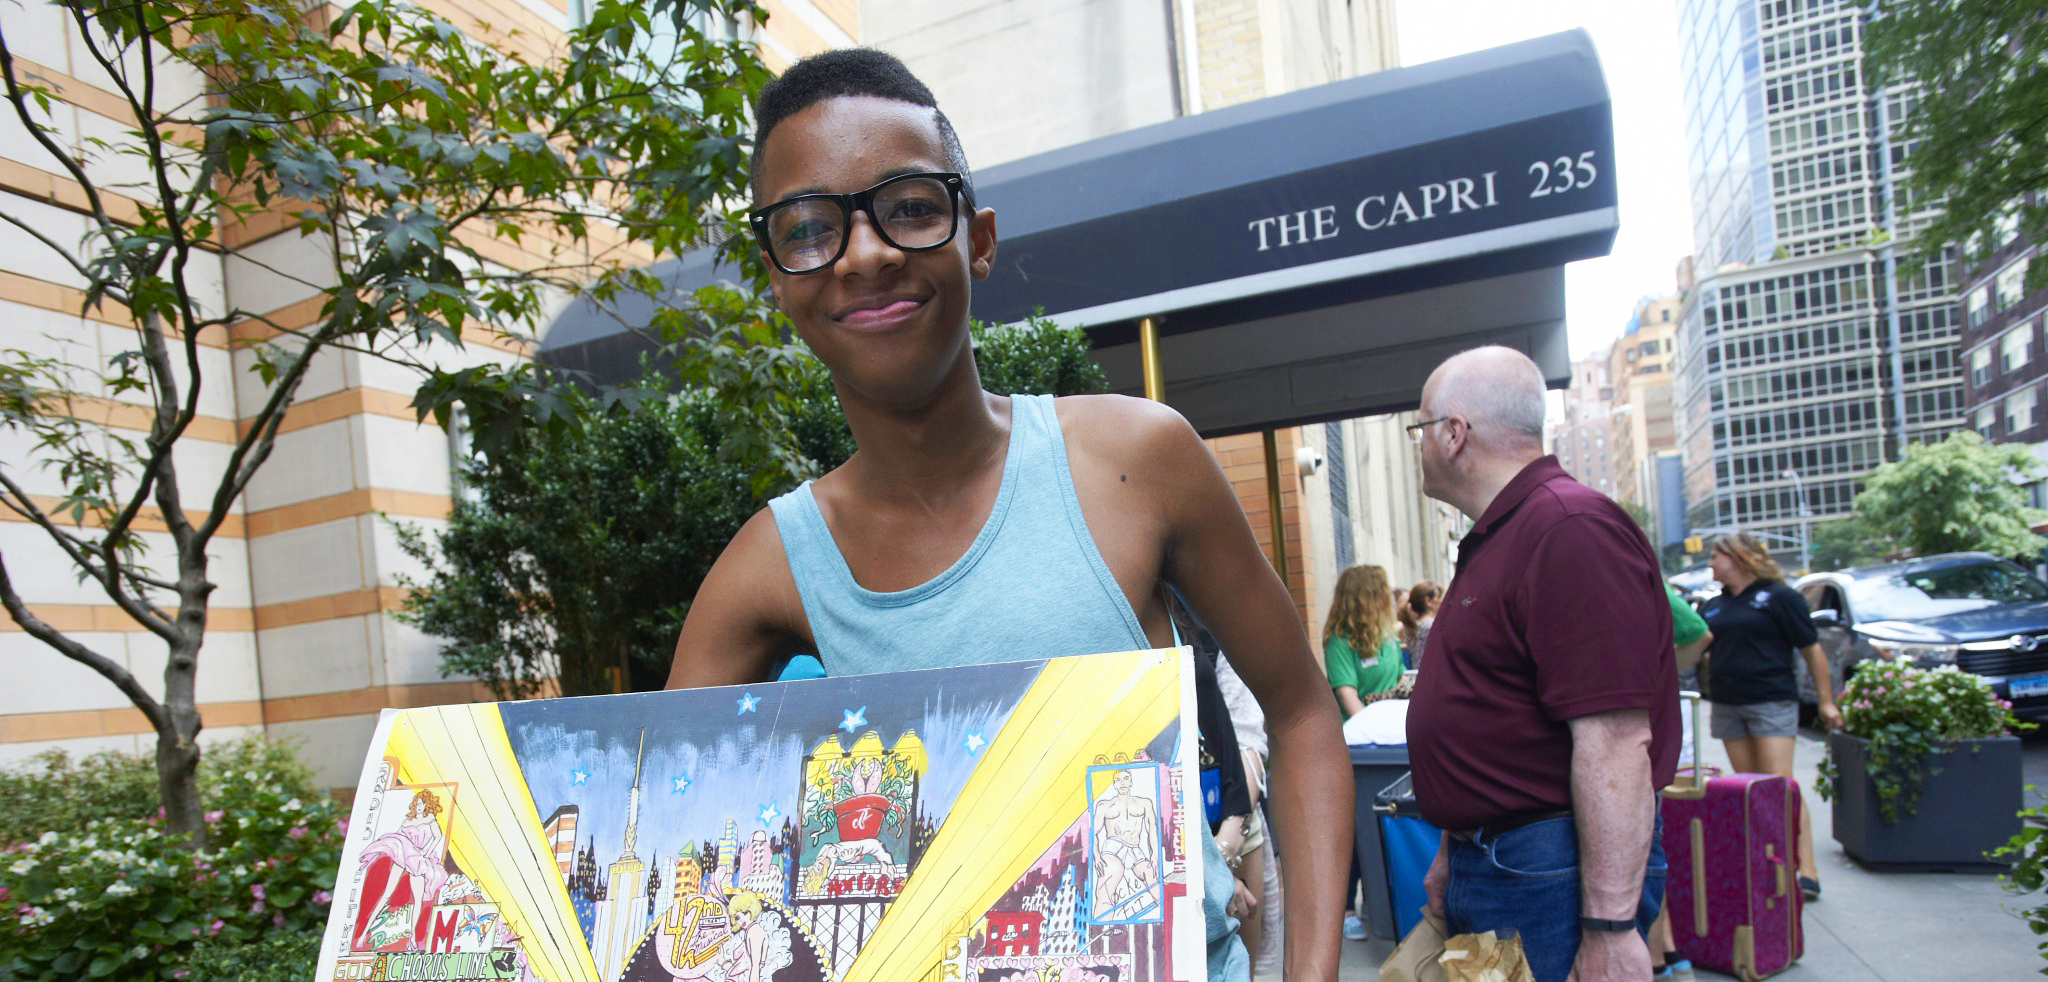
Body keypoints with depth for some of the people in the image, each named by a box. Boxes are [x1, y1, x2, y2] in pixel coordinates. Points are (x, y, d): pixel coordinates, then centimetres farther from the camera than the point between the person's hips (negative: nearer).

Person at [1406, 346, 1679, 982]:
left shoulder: (1570, 529, -19)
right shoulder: (1493, 541, 14)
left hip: (1548, 879, -9)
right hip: (1482, 860, 10)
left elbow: (1614, 743, -25)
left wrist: (1609, 931, -25)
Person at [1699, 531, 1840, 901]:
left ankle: (1807, 870, -8)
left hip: (1772, 702, -6)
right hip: (1727, 706, 6)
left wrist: (1826, 701, -4)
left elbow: (1812, 650, -3)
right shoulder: (1714, 606, 15)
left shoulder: (1778, 596, -3)